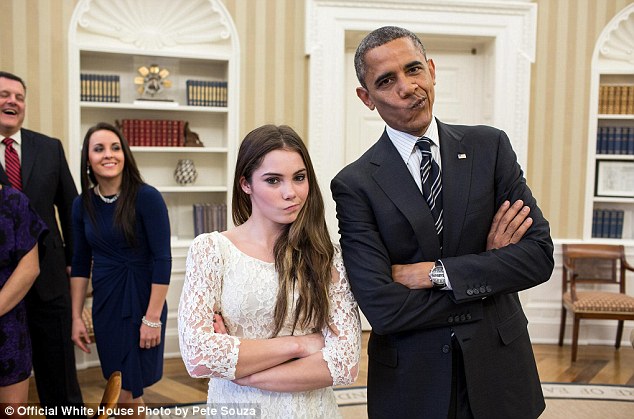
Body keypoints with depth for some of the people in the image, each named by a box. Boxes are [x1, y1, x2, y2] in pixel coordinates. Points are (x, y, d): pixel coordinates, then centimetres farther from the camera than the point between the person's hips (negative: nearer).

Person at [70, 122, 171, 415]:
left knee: (127, 393, 3)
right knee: (118, 388, 12)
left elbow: (162, 260, -15)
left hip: (142, 300, -4)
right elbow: (80, 263, 8)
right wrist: (76, 317, 6)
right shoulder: (83, 204, 1)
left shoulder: (146, 197, -14)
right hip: (105, 304, 4)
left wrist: (153, 318, -16)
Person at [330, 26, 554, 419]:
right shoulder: (355, 184, -11)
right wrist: (487, 270, -13)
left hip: (498, 370, 2)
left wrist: (436, 273, -17)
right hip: (411, 386, -2)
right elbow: (382, 309, -19)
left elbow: (540, 254, -9)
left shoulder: (490, 147, -3)